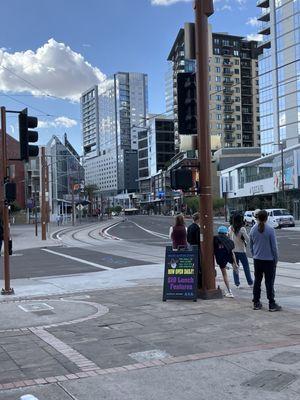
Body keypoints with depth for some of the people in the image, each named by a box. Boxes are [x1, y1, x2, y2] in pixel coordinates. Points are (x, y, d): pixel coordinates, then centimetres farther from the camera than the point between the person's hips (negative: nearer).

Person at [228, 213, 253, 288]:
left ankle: (237, 283, 15)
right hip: (241, 250, -4)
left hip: (233, 250, 4)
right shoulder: (242, 229, -17)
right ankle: (250, 283, 15)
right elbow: (247, 239, -16)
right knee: (246, 267, 8)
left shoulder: (230, 228, -3)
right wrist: (245, 243, 4)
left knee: (235, 267, 13)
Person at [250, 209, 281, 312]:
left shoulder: (253, 230, 2)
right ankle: (272, 304, 4)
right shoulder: (270, 229, -13)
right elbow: (274, 246, -9)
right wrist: (276, 259, 1)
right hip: (269, 260, -4)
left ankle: (256, 303, 17)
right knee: (269, 282, 0)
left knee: (257, 281, 12)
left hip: (257, 260, 4)